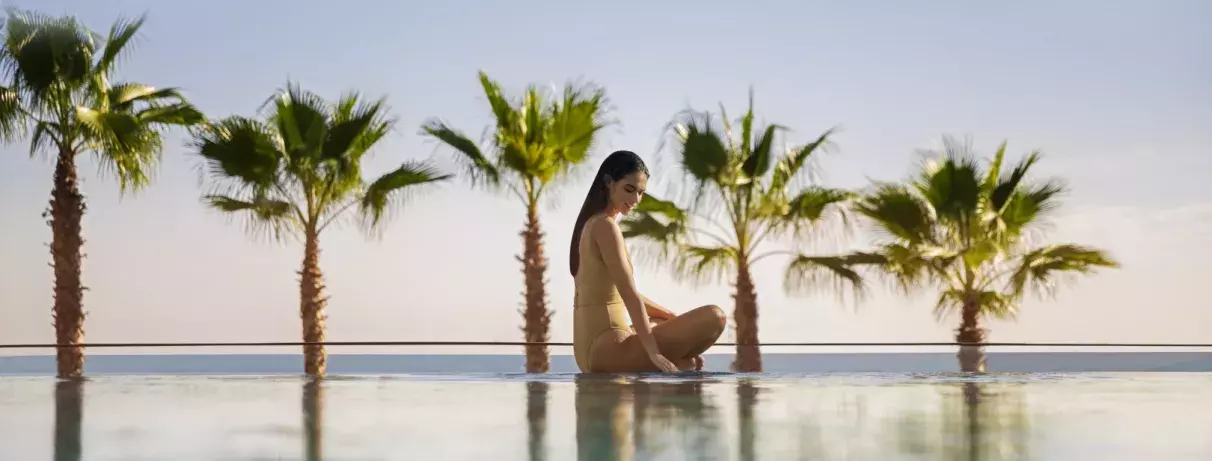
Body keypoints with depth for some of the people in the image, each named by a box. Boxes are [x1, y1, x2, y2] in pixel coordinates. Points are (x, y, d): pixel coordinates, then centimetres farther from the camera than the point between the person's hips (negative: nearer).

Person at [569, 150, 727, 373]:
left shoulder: (591, 223, 18)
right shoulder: (605, 226, -12)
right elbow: (629, 293, -19)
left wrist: (669, 314, 20)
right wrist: (653, 351, -22)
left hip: (590, 349, 10)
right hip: (607, 349, -10)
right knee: (714, 317, -15)